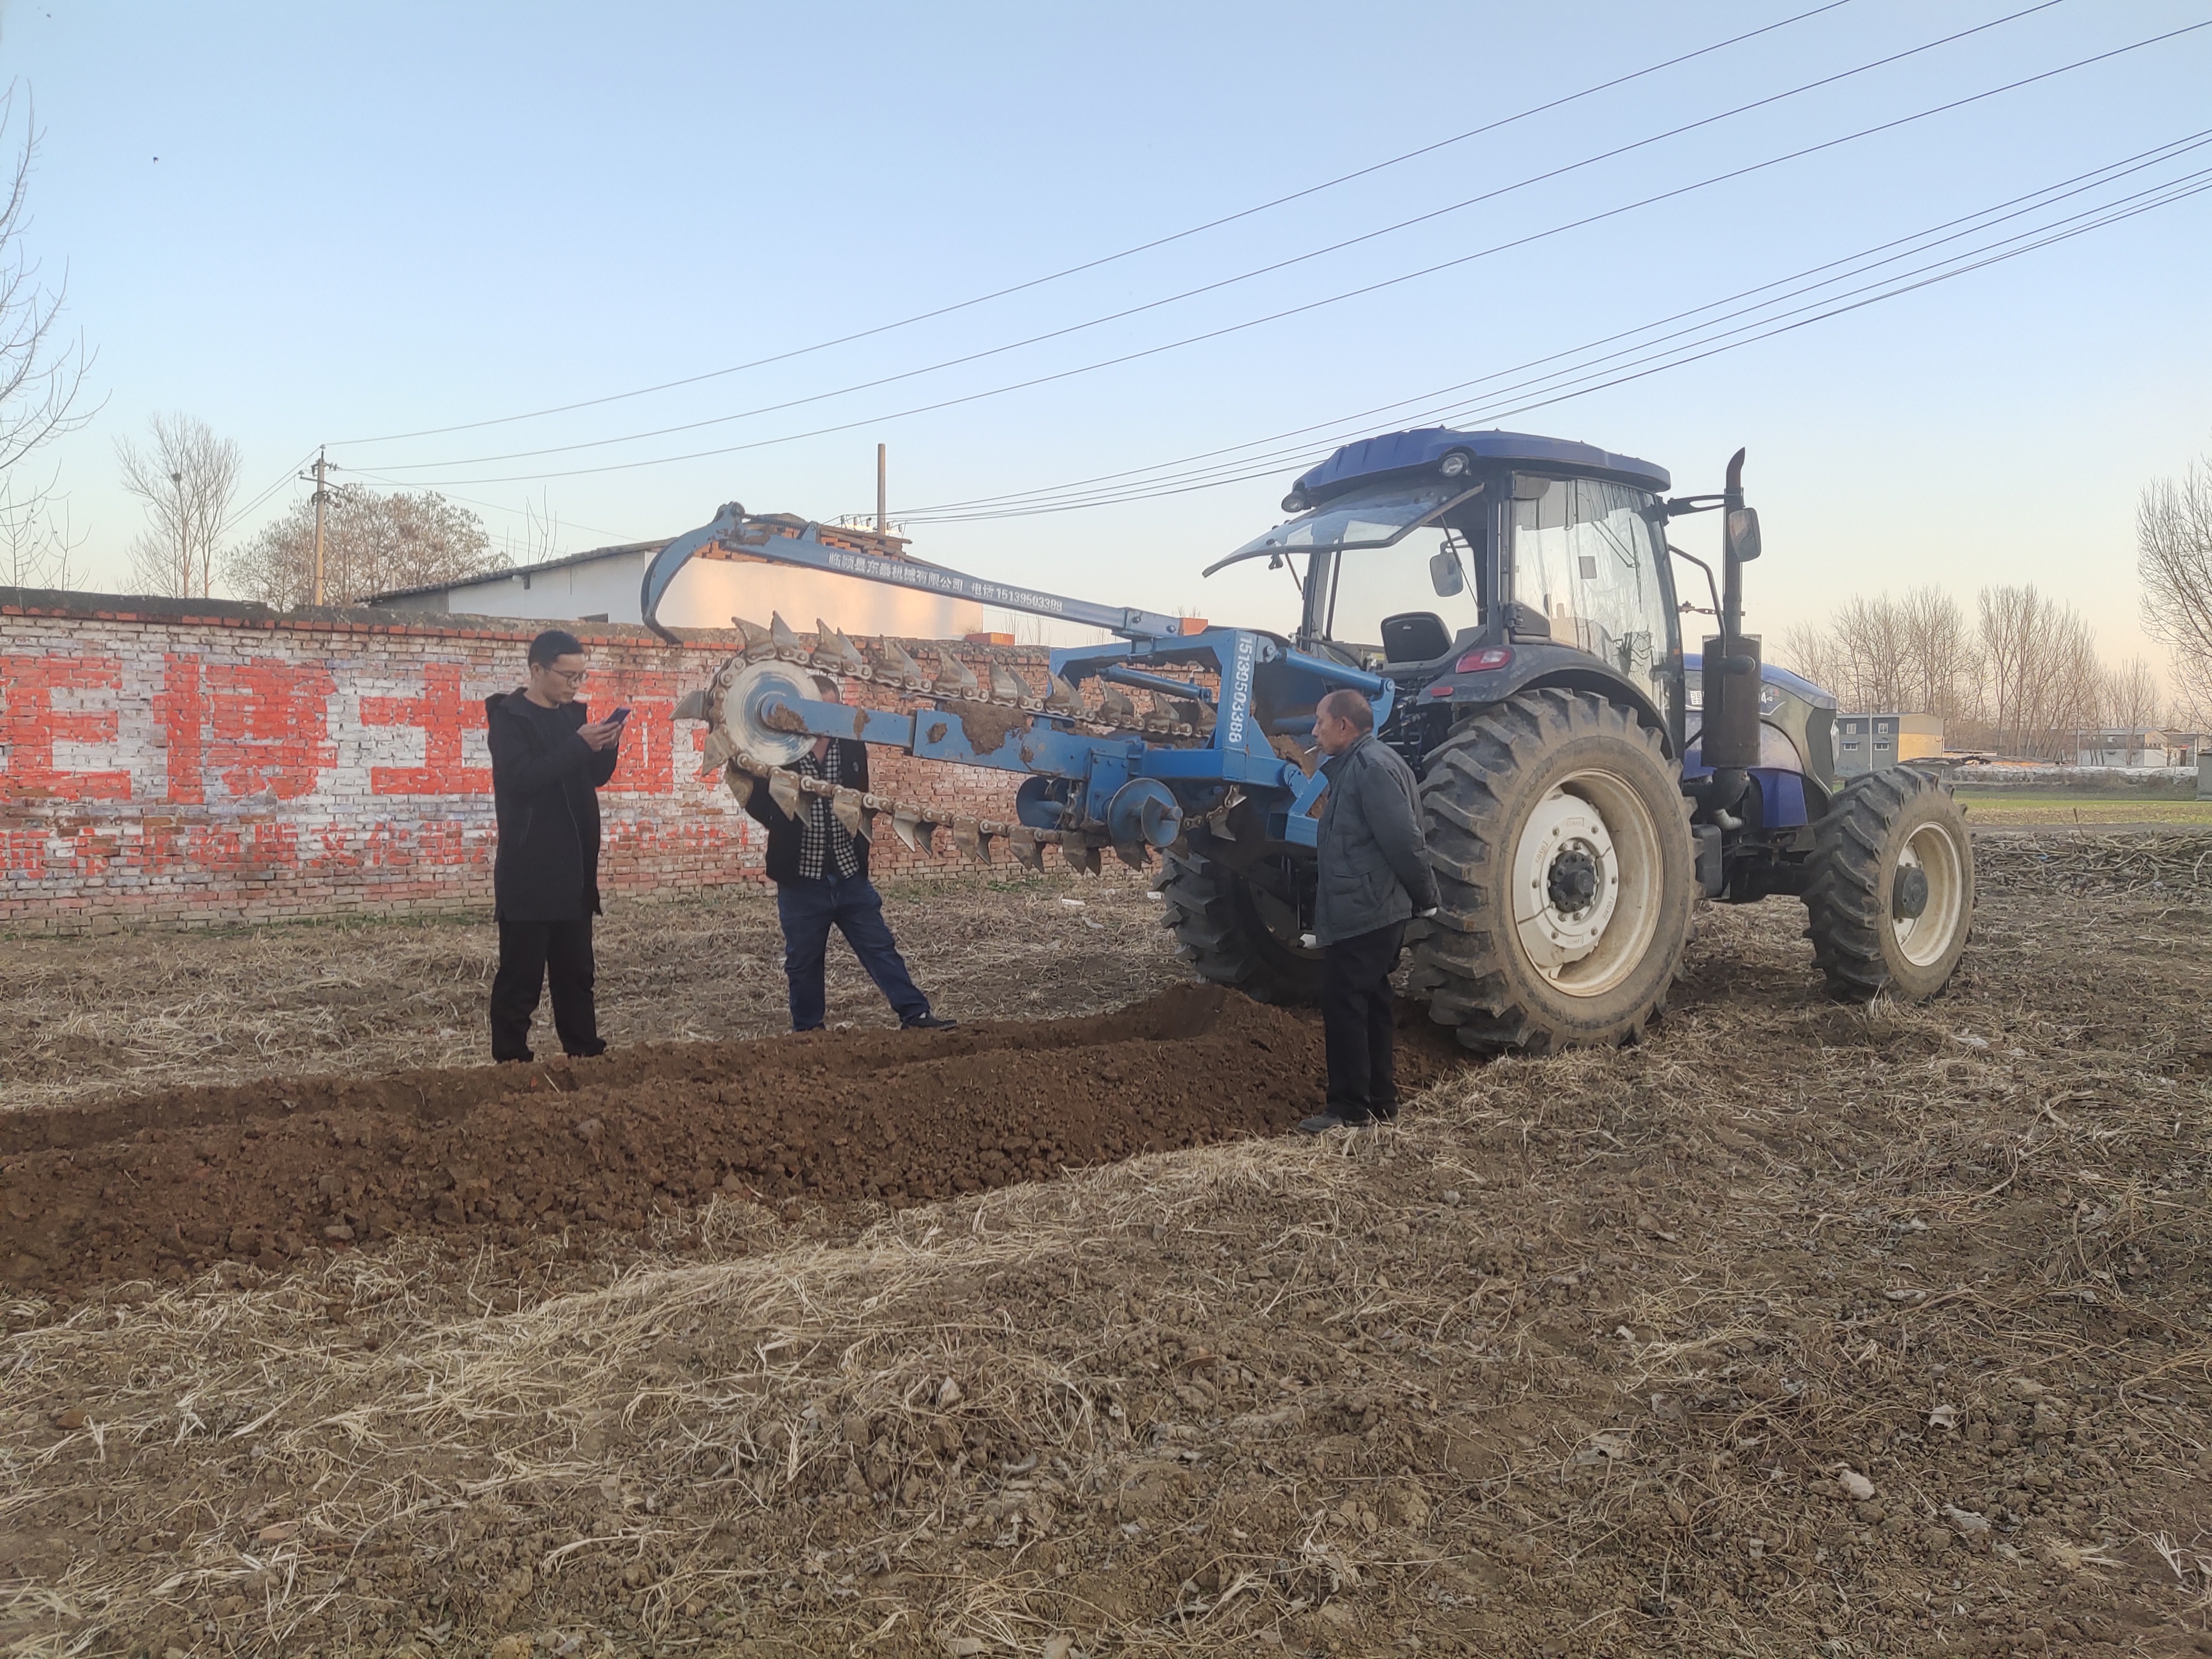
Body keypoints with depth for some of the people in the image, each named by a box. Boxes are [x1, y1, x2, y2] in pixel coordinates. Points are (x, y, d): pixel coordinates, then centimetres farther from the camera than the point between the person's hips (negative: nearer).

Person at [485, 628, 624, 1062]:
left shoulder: (572, 715, 13)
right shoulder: (508, 717, -7)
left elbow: (597, 777, 14)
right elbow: (521, 778, -20)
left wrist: (606, 745, -5)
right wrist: (579, 745, -23)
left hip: (573, 867, 7)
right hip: (528, 871, -7)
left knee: (576, 969, 11)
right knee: (522, 973, -4)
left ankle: (586, 1054, 17)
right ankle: (511, 1061, 2)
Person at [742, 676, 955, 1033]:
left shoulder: (852, 747, 5)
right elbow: (757, 802, 1)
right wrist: (783, 823, -11)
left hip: (850, 873, 2)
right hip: (801, 878, -2)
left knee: (881, 947, 4)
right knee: (803, 960, 10)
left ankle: (915, 1015, 7)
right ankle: (807, 1030, 24)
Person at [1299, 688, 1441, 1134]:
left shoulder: (1372, 766, -17)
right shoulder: (1355, 766, 16)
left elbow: (1404, 840, -21)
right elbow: (1402, 840, 20)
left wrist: (1424, 897, -11)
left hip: (1362, 915, -11)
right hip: (1371, 913, 11)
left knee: (1344, 1005, -6)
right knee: (1371, 1005, 15)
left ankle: (1349, 1107, 0)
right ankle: (1379, 1101, 23)